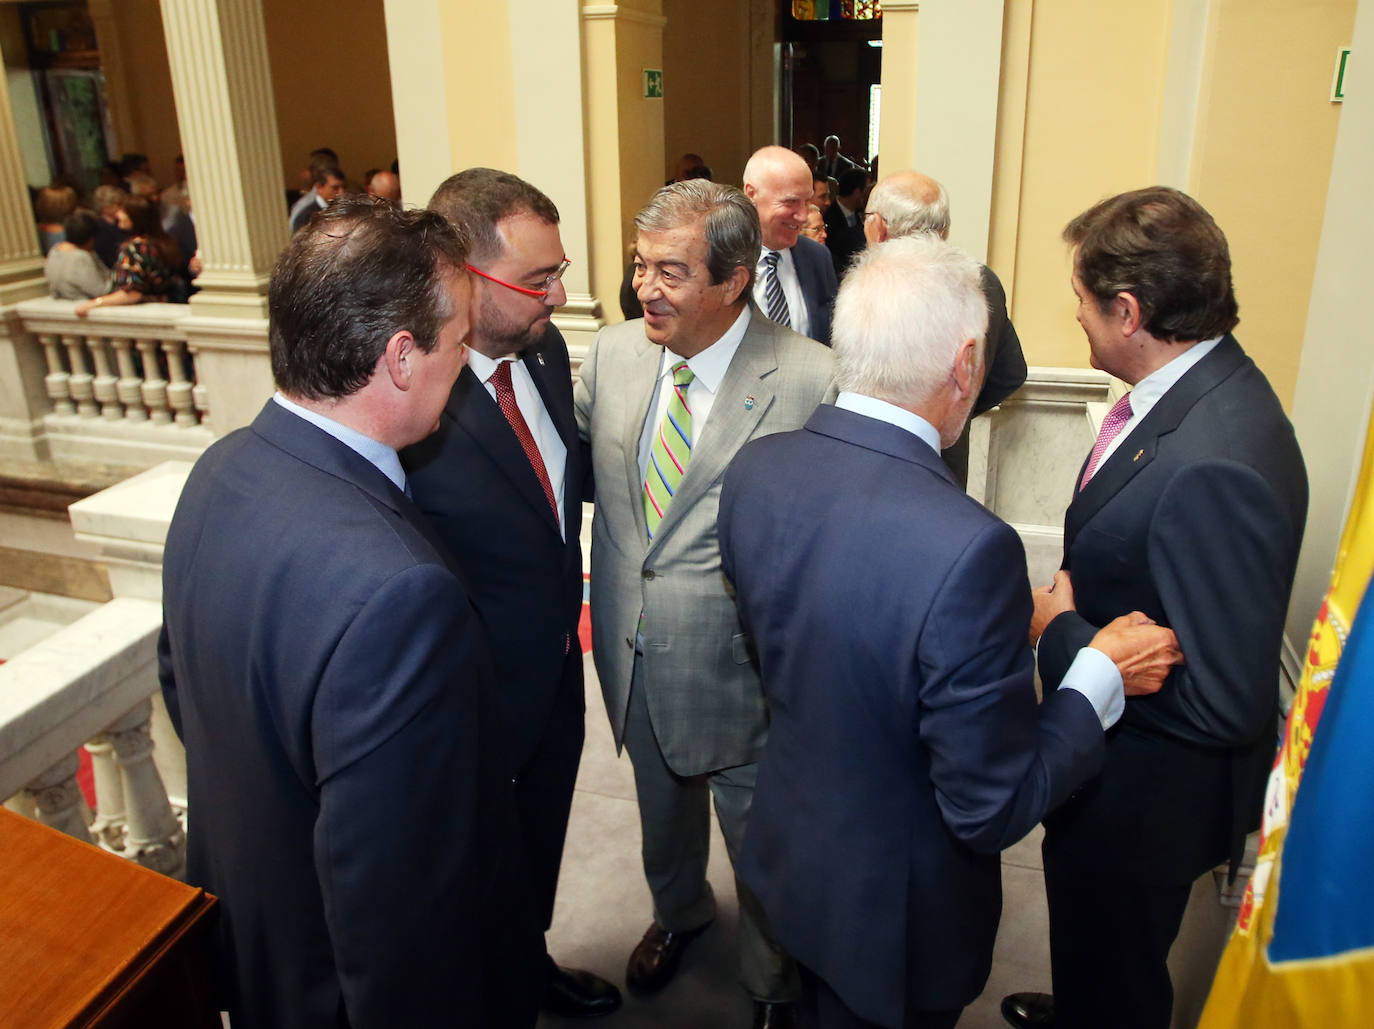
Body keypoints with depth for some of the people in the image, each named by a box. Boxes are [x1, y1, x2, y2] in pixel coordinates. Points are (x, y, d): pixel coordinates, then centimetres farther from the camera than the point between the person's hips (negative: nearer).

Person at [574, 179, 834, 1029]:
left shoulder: (811, 380, -22)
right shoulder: (613, 352, -5)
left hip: (741, 670, -5)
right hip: (635, 662, 5)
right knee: (662, 811, 31)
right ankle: (679, 914, 63)